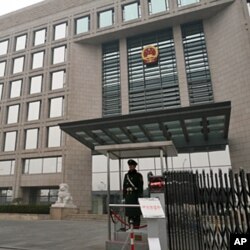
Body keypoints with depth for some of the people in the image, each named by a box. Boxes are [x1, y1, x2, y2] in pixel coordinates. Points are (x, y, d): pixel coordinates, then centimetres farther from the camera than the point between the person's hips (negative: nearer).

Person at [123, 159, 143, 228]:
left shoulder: (138, 175, -1)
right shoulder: (126, 175, 13)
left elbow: (140, 187, -6)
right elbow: (124, 187, 16)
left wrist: (140, 197, -14)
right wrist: (124, 197, 12)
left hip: (135, 195, -5)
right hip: (128, 196, 5)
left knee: (136, 212, -2)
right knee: (129, 211, 8)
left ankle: (136, 226, 5)